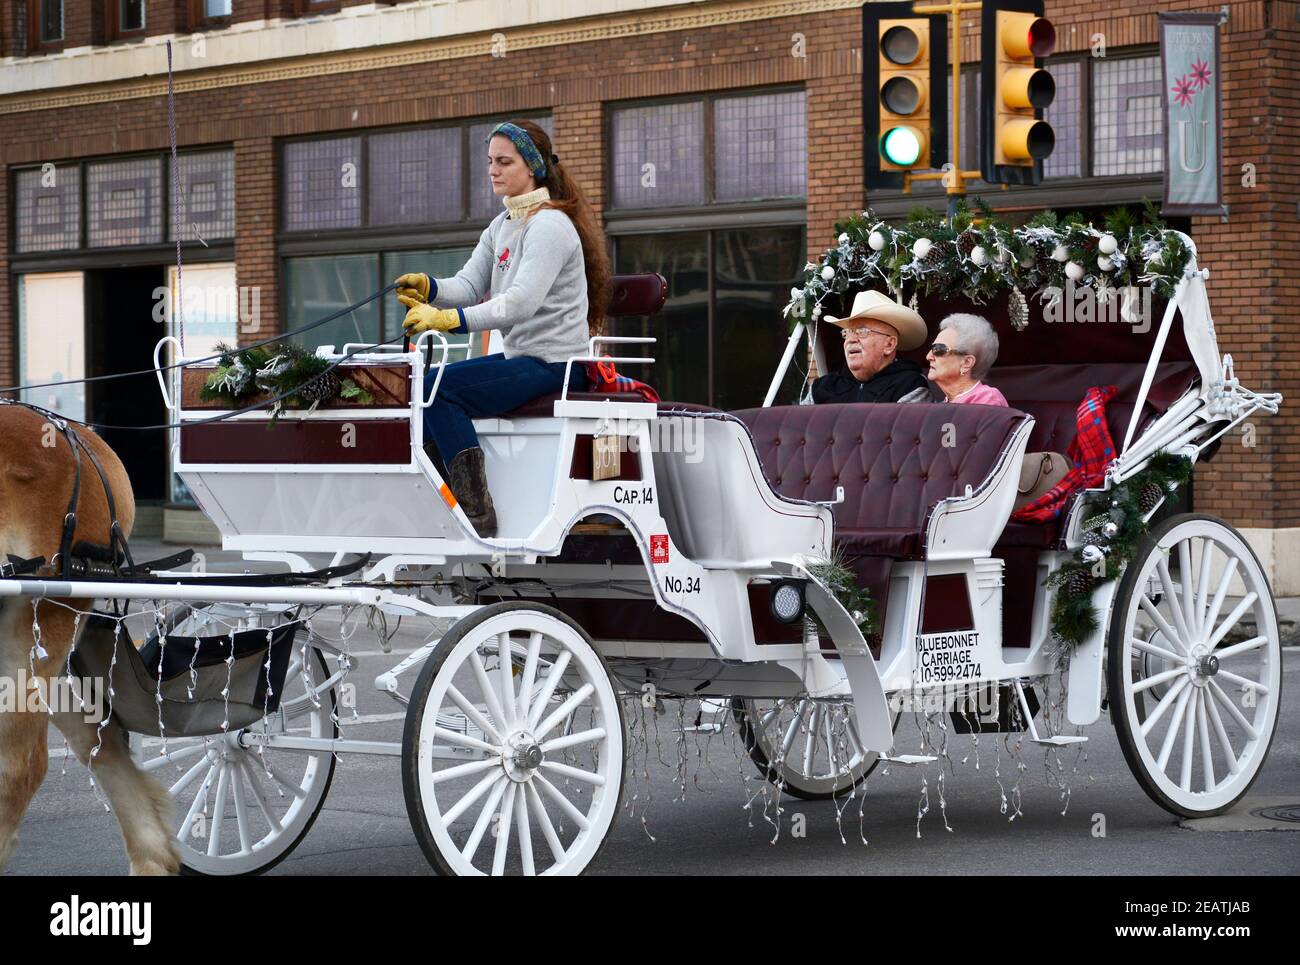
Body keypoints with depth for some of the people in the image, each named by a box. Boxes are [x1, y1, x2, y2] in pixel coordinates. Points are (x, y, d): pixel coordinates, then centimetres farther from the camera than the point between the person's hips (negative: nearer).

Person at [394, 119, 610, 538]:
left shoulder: (549, 227, -15)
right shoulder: (501, 226, 15)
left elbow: (521, 302, -28)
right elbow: (470, 285, 5)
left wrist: (450, 319, -38)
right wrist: (429, 287, -17)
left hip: (553, 362, -10)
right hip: (520, 357, 10)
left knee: (439, 387, -23)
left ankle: (479, 515, -25)